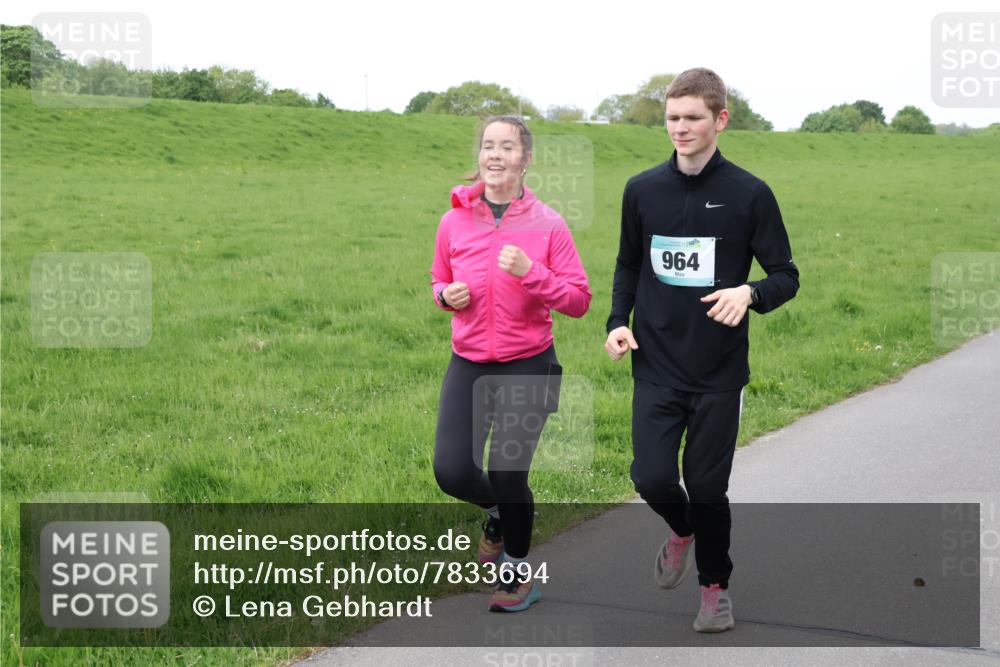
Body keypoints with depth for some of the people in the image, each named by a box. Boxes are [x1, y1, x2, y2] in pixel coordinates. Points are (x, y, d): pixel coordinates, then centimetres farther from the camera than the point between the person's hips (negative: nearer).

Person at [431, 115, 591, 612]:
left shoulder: (547, 225, -7)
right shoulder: (454, 221, 1)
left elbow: (578, 301, -7)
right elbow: (439, 281, 16)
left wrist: (530, 272, -21)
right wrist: (447, 295, -7)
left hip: (528, 367, -3)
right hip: (468, 365, 3)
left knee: (507, 475, -4)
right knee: (452, 473, -6)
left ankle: (518, 573, 23)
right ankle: (498, 511, 31)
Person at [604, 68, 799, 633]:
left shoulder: (750, 194, -7)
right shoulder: (642, 190, 2)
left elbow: (787, 276, -3)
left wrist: (749, 293, -24)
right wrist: (619, 321, -1)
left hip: (720, 373, -2)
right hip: (656, 369, 2)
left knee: (708, 487, 4)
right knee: (652, 478, -6)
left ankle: (716, 586, 30)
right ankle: (682, 529, 31)